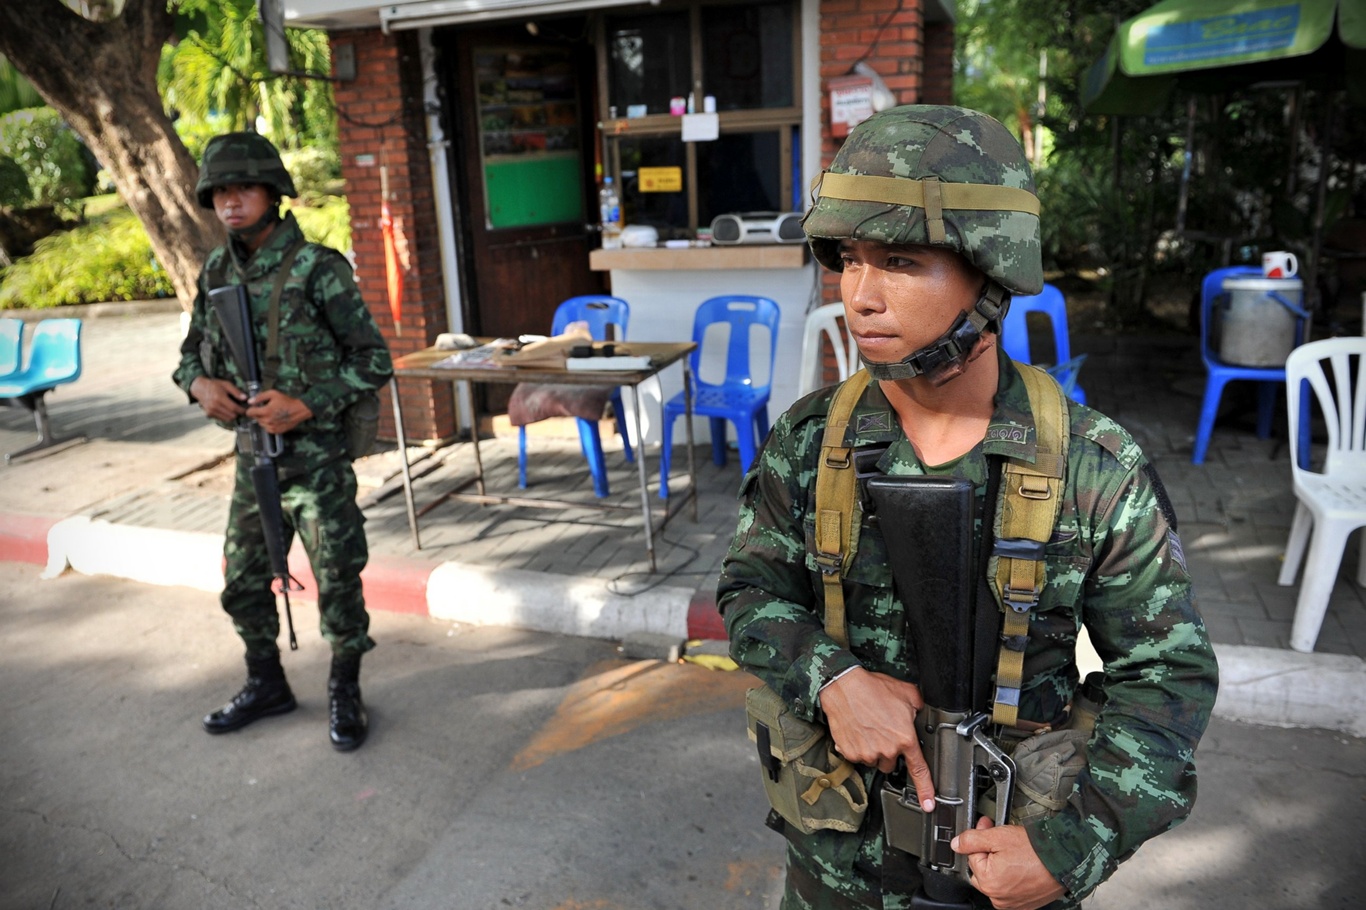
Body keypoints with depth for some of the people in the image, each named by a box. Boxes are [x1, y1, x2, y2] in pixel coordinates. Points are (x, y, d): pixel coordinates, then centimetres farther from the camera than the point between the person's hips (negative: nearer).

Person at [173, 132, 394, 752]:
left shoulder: (317, 269, -13)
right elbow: (191, 350, 17)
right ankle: (266, 684, 36)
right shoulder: (217, 272, 6)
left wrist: (305, 405, -22)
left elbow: (374, 362, -13)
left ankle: (345, 693, 23)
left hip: (316, 453, -6)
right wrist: (199, 384, -6)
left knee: (337, 578, 3)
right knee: (241, 580, 16)